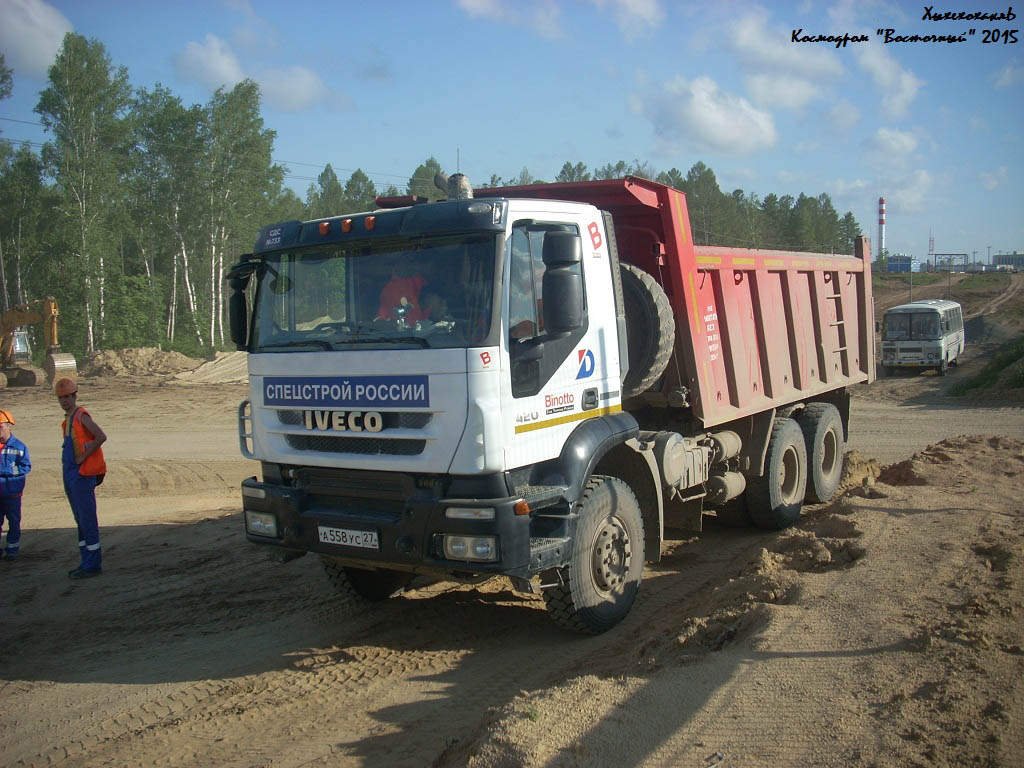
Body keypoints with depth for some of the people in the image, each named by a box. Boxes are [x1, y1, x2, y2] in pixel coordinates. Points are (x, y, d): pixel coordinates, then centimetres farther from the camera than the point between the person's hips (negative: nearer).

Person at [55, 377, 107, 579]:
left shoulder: (81, 415, -10)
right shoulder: (68, 419, 17)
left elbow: (101, 437, -23)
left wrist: (82, 457, -17)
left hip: (82, 476, -9)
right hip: (70, 476, 9)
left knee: (87, 520, -6)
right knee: (80, 521, 12)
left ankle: (93, 564, -2)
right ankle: (88, 562, 19)